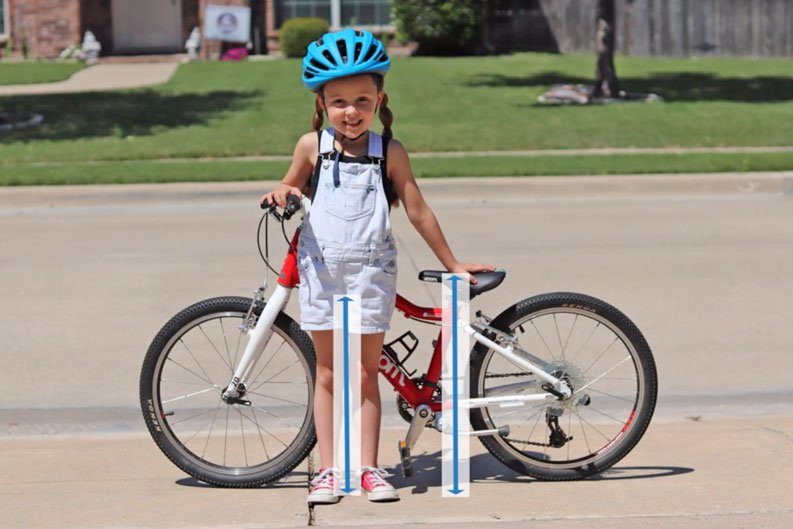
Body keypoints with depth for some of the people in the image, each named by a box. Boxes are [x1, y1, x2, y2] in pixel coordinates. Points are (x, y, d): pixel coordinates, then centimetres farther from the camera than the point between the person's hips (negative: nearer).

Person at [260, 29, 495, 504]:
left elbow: (418, 211, 5)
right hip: (322, 269, 1)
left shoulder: (390, 153, -1)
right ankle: (329, 470, 11)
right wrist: (281, 193, -8)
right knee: (329, 373, 6)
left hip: (372, 271, -1)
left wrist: (453, 264, 9)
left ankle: (369, 469, 11)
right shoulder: (312, 146, 1)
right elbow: (293, 187, 17)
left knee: (366, 373, 4)